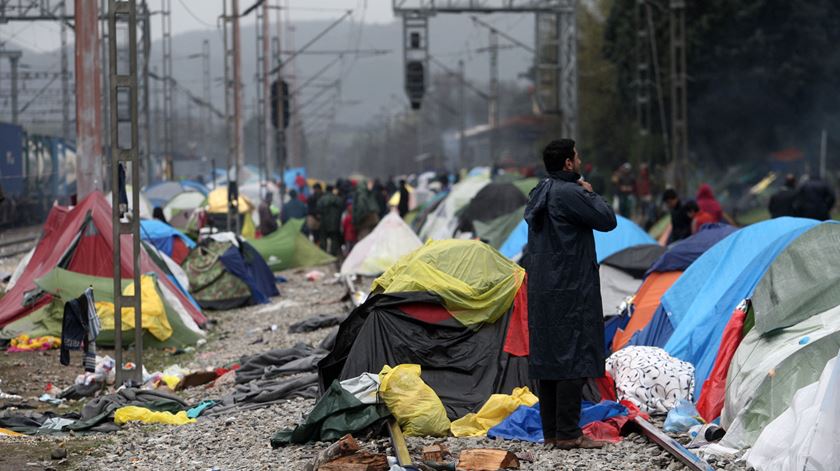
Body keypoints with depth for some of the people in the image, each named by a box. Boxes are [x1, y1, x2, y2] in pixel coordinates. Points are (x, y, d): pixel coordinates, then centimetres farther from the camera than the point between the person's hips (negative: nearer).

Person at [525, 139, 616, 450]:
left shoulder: (539, 195, 15)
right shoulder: (569, 194, -15)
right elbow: (608, 220, -10)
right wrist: (590, 193, 2)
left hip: (541, 292, 10)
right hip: (571, 293, -10)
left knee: (547, 359, 10)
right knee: (574, 359, -7)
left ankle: (551, 433, 15)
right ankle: (568, 434, -7)